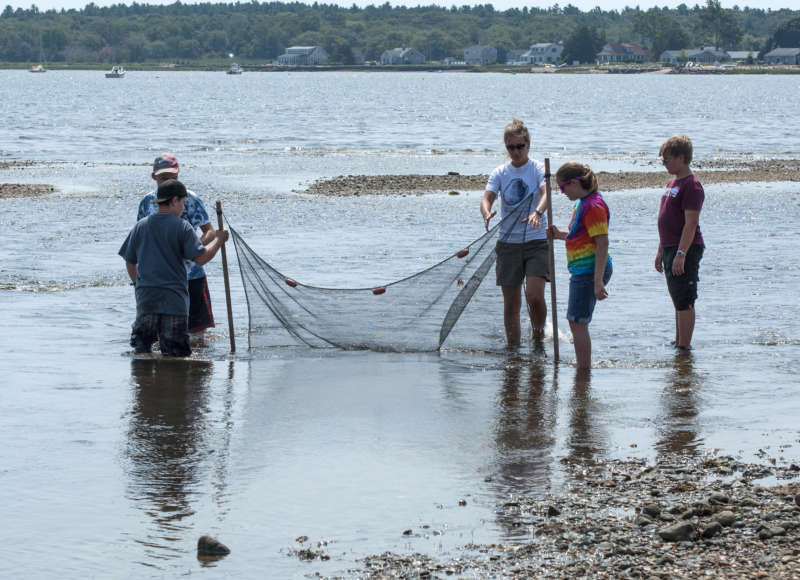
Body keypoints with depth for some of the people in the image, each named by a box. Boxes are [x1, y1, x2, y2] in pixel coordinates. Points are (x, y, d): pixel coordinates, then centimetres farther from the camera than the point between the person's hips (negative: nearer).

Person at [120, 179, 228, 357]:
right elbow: (200, 258, -12)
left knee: (141, 348, 13)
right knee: (175, 352, 2)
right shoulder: (182, 227, -7)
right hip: (174, 299, -4)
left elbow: (130, 263, 13)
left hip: (145, 297, 4)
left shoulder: (140, 226, 7)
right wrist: (218, 240, 2)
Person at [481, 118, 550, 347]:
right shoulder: (499, 173, 6)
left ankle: (538, 333, 9)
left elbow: (545, 193, -19)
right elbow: (487, 197, -8)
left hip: (536, 240, -3)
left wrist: (537, 212, -41)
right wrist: (487, 214, -32)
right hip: (508, 241, 3)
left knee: (535, 296, -17)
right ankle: (513, 346, 15)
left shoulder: (538, 169, -1)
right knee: (511, 301, 5)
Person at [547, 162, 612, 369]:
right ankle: (583, 369, 23)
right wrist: (561, 235, 12)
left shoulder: (593, 206, -17)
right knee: (576, 322, 16)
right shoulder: (583, 204, 16)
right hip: (582, 271, 11)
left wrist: (598, 281, -24)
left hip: (590, 271, -11)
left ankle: (584, 370, -6)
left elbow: (602, 244, -21)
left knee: (578, 322, -9)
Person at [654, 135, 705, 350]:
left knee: (684, 302, -8)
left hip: (686, 249, -10)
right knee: (678, 301, 16)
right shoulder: (674, 183, 17)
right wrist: (661, 251, 22)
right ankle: (678, 343, 23)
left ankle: (684, 347, -8)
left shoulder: (691, 186, -15)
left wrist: (681, 254, -25)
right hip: (671, 249, 10)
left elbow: (691, 223, -21)